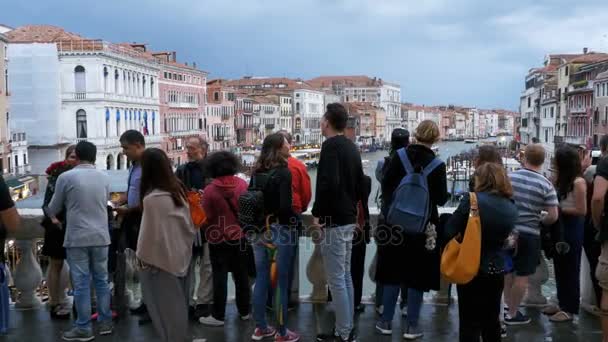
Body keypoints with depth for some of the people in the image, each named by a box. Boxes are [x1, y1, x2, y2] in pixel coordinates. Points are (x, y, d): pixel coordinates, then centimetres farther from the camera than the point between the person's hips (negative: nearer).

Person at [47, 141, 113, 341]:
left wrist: (53, 218, 29)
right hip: (101, 236, 4)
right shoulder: (104, 177, 5)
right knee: (101, 280, 12)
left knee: (81, 283, 2)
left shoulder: (66, 177, -6)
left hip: (77, 238, -4)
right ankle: (105, 322, 20)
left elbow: (53, 208, 6)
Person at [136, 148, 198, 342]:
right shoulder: (178, 190, 2)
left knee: (165, 306, 6)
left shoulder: (152, 198, -22)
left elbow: (150, 233, -16)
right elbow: (190, 225, 8)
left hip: (160, 259, -7)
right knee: (177, 303, 16)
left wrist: (141, 256, -1)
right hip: (179, 256, 7)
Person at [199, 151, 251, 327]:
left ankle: (218, 316, 10)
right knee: (241, 274, 14)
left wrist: (208, 232, 9)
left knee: (220, 277, 3)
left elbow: (206, 217, -11)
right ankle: (244, 311, 24)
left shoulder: (210, 189, -16)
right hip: (240, 236, 4)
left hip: (219, 239, -4)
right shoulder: (243, 184, -5)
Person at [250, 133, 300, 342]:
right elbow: (285, 206, -22)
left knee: (261, 279, 15)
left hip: (259, 230, 7)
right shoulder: (283, 172, -14)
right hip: (280, 230, -7)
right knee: (282, 282, 3)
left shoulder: (257, 172, 6)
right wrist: (295, 221, -7)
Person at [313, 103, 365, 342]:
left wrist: (317, 214, -19)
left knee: (336, 279, -3)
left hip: (333, 221, -9)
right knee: (345, 275, 16)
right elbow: (360, 183, 19)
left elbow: (329, 183, -26)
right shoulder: (352, 147, 14)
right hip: (349, 219, 9)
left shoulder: (330, 145, -14)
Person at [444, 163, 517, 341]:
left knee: (470, 323, 7)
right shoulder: (512, 208, -1)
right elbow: (503, 236, 9)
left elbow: (449, 232, -15)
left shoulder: (472, 200, -16)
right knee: (491, 321, 20)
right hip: (496, 270, 5)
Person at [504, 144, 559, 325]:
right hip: (529, 234, -4)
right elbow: (553, 216, -12)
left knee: (508, 271, 19)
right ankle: (512, 314, 14)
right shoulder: (546, 184, -11)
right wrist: (540, 221, 9)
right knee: (522, 276, 7)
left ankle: (508, 306, 30)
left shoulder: (510, 177, -3)